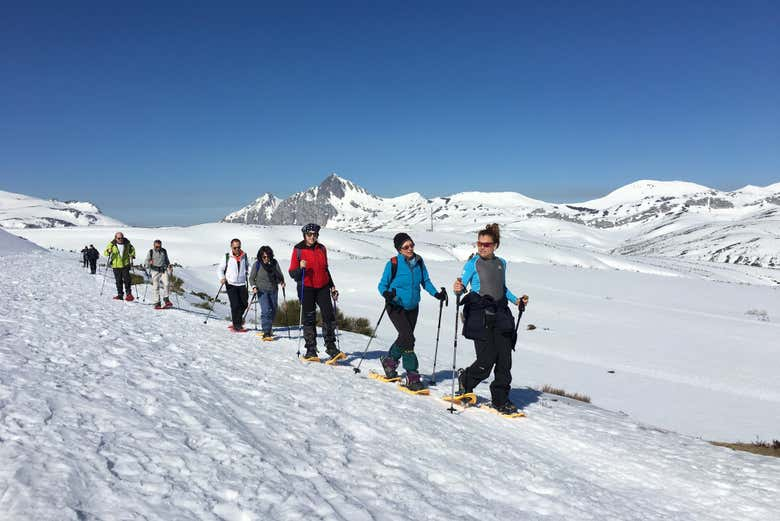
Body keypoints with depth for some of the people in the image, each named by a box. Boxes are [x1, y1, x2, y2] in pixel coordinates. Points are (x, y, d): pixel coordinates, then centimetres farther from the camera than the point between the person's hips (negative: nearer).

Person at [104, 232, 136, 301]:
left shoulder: (127, 244, 1)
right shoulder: (112, 244, -3)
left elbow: (132, 250, 19)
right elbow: (105, 253, -5)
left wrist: (132, 256, 3)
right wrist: (108, 252, -27)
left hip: (125, 265, 0)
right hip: (116, 265, 0)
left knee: (127, 279, -5)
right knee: (118, 281, 3)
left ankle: (129, 294, 4)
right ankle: (120, 294, 10)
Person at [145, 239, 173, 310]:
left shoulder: (164, 251, 9)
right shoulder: (150, 252, 0)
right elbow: (146, 265, -1)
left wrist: (169, 265, 8)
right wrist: (149, 263, -22)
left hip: (164, 270, 2)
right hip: (155, 271, -2)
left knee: (166, 283, -15)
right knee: (156, 287, -4)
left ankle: (166, 299, -1)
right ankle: (157, 303, 2)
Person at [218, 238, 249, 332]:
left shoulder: (244, 256, 5)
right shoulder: (227, 257, -2)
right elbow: (221, 269, 4)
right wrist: (222, 278, -12)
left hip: (242, 284, 3)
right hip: (231, 284, -3)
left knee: (244, 304, 6)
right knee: (235, 305, -8)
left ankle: (237, 320, 31)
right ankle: (237, 325, 3)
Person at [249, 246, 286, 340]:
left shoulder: (274, 262, 1)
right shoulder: (257, 264, -6)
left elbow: (279, 274, 11)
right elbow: (251, 278, 1)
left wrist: (282, 282, -7)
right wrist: (254, 287, -14)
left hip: (273, 290, 4)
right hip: (262, 290, -4)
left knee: (273, 311, 9)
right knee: (266, 310, -17)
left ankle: (269, 329, 32)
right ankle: (266, 333, -18)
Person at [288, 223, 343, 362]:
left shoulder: (321, 249, 11)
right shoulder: (298, 249, -1)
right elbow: (292, 273, -2)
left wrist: (332, 286, 18)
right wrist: (301, 268, -22)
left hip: (322, 287, 3)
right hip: (306, 288, -3)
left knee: (329, 316, -6)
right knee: (309, 320, 1)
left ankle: (331, 347, 4)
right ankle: (311, 350, 9)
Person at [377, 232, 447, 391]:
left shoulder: (418, 261, -1)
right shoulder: (393, 263, -14)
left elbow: (425, 281, 7)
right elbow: (382, 284, -9)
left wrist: (437, 294, -8)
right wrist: (386, 293, -30)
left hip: (412, 307, 5)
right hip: (396, 307, -5)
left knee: (405, 338, 15)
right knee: (408, 337, -17)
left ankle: (389, 360, 41)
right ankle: (412, 376, -8)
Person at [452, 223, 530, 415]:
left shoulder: (501, 263, 16)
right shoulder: (473, 263, -1)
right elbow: (462, 286, -8)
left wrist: (516, 300, 17)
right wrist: (458, 289, -30)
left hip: (500, 315, 5)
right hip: (480, 315, -5)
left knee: (505, 359, 0)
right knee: (487, 360, -10)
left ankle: (501, 400, 13)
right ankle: (465, 381, 19)